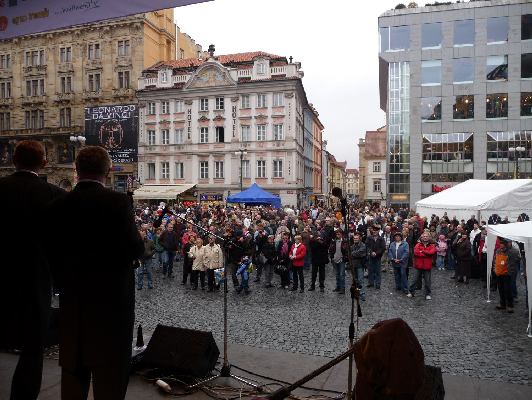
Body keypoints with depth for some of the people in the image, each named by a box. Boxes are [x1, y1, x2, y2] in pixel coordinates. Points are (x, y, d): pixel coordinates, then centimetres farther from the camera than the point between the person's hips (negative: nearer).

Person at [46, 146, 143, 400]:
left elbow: (53, 254, 3)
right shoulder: (118, 202, -15)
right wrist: (139, 242, 5)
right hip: (113, 299, -4)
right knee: (110, 370, 9)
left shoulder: (57, 206, -1)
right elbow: (136, 250, -16)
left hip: (72, 300, 4)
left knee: (73, 369, 19)